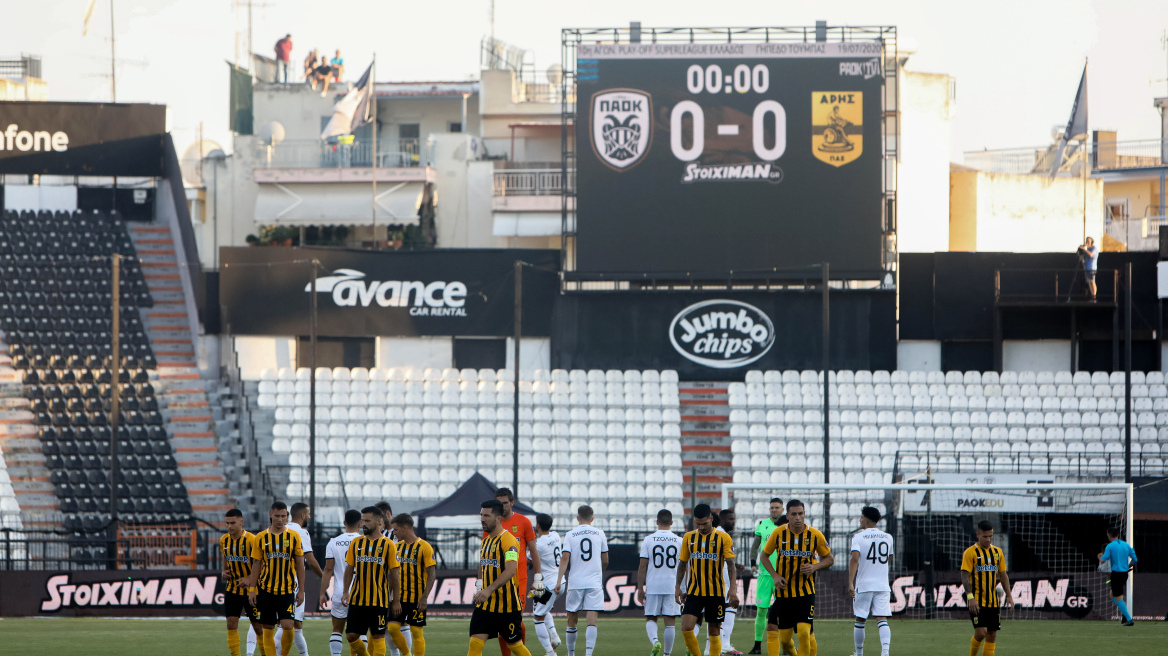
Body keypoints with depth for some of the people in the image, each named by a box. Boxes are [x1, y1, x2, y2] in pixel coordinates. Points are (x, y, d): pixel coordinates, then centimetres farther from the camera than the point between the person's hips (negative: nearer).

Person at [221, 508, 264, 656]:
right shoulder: (224, 540, 2)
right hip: (232, 588, 4)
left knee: (258, 626, 2)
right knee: (231, 625, -5)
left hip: (250, 589, -4)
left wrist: (249, 579, -23)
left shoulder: (252, 540, -15)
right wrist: (224, 573, 0)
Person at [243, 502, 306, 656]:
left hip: (287, 590, -1)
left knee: (287, 625, -14)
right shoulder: (261, 538, 4)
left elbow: (300, 564, 6)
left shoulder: (294, 536, 2)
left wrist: (301, 589, 2)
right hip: (266, 590, 1)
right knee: (268, 629, 2)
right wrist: (252, 589, 2)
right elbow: (256, 565, 8)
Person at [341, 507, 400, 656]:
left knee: (378, 636, -2)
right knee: (352, 635, 1)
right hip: (357, 599, 3)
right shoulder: (356, 543, 7)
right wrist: (346, 591, 2)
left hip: (380, 600, -3)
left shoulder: (388, 545, -1)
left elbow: (394, 574, 0)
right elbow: (349, 568, 12)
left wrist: (396, 600, -2)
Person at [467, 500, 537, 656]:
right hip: (485, 605, 7)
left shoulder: (508, 540, -15)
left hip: (507, 606, -7)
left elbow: (511, 569, -29)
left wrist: (489, 590, -37)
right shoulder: (486, 540, 12)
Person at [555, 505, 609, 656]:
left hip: (575, 583, 0)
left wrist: (559, 580, -10)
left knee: (572, 621, 12)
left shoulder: (570, 535, 2)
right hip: (594, 583, 0)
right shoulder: (599, 534, 6)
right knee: (591, 620, -6)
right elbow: (605, 561, 11)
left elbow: (565, 558, -8)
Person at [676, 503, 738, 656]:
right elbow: (682, 564, 15)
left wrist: (733, 589, -16)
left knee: (714, 631, 3)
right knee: (686, 628, -13)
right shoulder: (688, 538, 7)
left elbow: (731, 565, -5)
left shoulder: (723, 538, -2)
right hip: (694, 592, 2)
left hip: (716, 592, -2)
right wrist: (677, 587, 9)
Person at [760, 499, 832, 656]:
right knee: (784, 638, 3)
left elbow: (829, 559, 7)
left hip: (805, 592, -1)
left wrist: (814, 567, -12)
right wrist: (775, 576, -6)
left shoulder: (815, 535, -4)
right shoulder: (778, 533, -4)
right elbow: (764, 556, 9)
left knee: (804, 632, -16)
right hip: (783, 592, 1)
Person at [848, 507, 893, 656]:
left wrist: (850, 583, -22)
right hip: (883, 586, 3)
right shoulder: (887, 537, 8)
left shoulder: (858, 537, -6)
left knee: (860, 621, 10)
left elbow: (855, 559, -18)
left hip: (863, 585, -3)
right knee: (882, 620, -4)